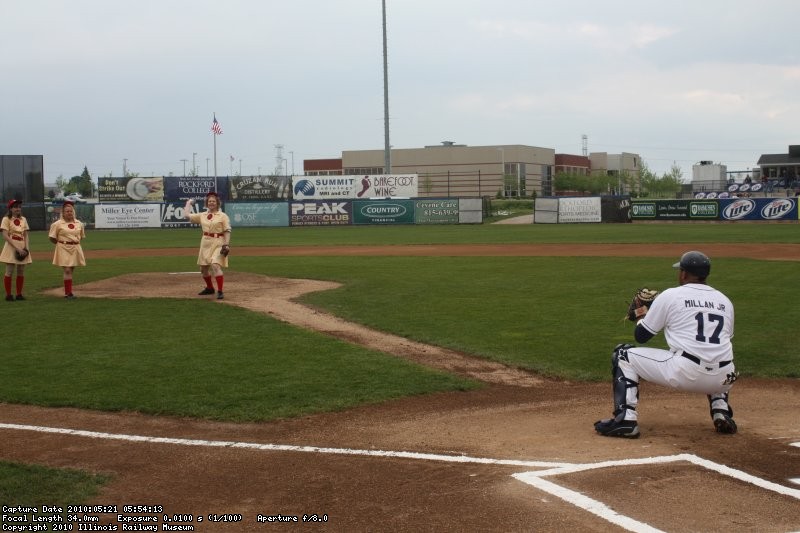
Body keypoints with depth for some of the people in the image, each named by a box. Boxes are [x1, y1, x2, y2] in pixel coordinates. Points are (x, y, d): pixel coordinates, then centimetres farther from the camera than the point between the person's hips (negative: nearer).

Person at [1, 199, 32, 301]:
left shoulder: (23, 219, 12)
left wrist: (26, 248, -3)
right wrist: (17, 248, -18)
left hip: (22, 248, 5)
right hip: (11, 247, -5)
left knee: (21, 272, 5)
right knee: (9, 272, -5)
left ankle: (19, 294, 13)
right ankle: (8, 295, 2)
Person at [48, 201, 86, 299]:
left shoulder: (79, 223, 8)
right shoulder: (58, 224, -5)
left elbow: (82, 236, 20)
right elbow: (52, 238, 0)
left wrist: (75, 243, 8)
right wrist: (61, 243, 1)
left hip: (75, 249, 5)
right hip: (63, 249, -5)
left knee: (71, 270, 8)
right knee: (67, 270, -11)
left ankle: (67, 292, 16)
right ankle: (68, 292, -9)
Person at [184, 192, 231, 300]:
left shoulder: (223, 216, -3)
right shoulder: (202, 216, 10)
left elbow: (227, 231, -6)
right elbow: (186, 215, 8)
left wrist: (226, 244, -16)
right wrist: (189, 203, 18)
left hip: (218, 243, -6)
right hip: (205, 242, 6)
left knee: (215, 265, -22)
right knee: (203, 267, 13)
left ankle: (220, 291, -17)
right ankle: (209, 288, 35)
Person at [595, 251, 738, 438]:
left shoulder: (670, 295, 4)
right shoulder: (725, 300, 17)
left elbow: (640, 335, 9)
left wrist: (642, 315, 31)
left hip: (684, 373, -5)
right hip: (723, 380, 5)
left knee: (623, 356, 12)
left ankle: (625, 419, -2)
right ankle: (722, 413, 18)